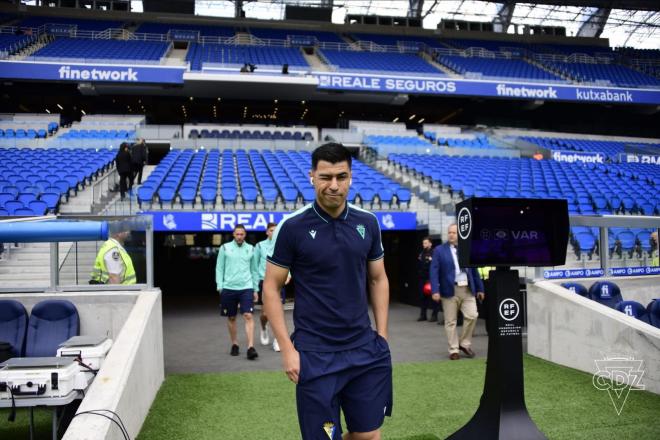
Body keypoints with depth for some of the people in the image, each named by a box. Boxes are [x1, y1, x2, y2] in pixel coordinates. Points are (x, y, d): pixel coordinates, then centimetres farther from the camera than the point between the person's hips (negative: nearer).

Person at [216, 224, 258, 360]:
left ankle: (251, 347, -12)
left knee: (248, 316, -11)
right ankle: (234, 344, 26)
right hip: (229, 288, 1)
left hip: (246, 288, 0)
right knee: (231, 318, 10)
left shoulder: (250, 249, 7)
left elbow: (254, 270, 10)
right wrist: (220, 286, -3)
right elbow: (219, 268, 5)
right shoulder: (225, 248, 3)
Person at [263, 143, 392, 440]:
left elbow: (378, 279, 11)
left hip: (365, 349, 4)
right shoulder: (292, 227, -9)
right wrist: (287, 348, -10)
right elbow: (271, 288, -5)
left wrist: (382, 336, 6)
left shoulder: (368, 223, 2)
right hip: (315, 355, -3)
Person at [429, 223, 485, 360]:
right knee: (450, 322, 2)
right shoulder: (439, 250, 0)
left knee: (472, 316, -5)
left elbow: (474, 270, 15)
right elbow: (434, 271, -6)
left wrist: (480, 288, 13)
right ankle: (454, 350, 12)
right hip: (450, 290, -3)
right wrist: (435, 291, -16)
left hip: (467, 289, 3)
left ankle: (465, 344, 15)